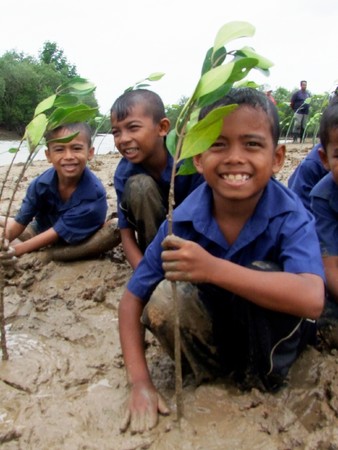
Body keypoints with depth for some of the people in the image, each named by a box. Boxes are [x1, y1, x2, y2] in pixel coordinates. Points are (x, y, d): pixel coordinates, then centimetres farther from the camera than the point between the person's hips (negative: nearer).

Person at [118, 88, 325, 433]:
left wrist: (213, 269, -52)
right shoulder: (183, 221, -20)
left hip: (275, 327, -1)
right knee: (162, 301, -27)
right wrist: (140, 383, -21)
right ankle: (216, 364, 1)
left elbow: (312, 299, -43)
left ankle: (267, 372, -5)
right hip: (217, 324, 2)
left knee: (259, 275, -32)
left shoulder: (291, 217, -25)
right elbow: (132, 299, -14)